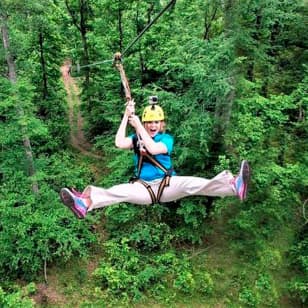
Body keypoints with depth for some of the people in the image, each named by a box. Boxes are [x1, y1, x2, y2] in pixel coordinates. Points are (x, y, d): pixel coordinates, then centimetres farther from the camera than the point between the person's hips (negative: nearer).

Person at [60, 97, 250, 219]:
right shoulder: (137, 137, 12)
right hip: (142, 187, 3)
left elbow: (153, 148, -20)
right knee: (119, 191, -24)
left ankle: (233, 186, -48)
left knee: (190, 183, -29)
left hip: (167, 185, -2)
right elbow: (119, 143, -10)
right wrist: (126, 116, -9)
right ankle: (86, 204, -47)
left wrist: (138, 126, -16)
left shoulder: (167, 139, 4)